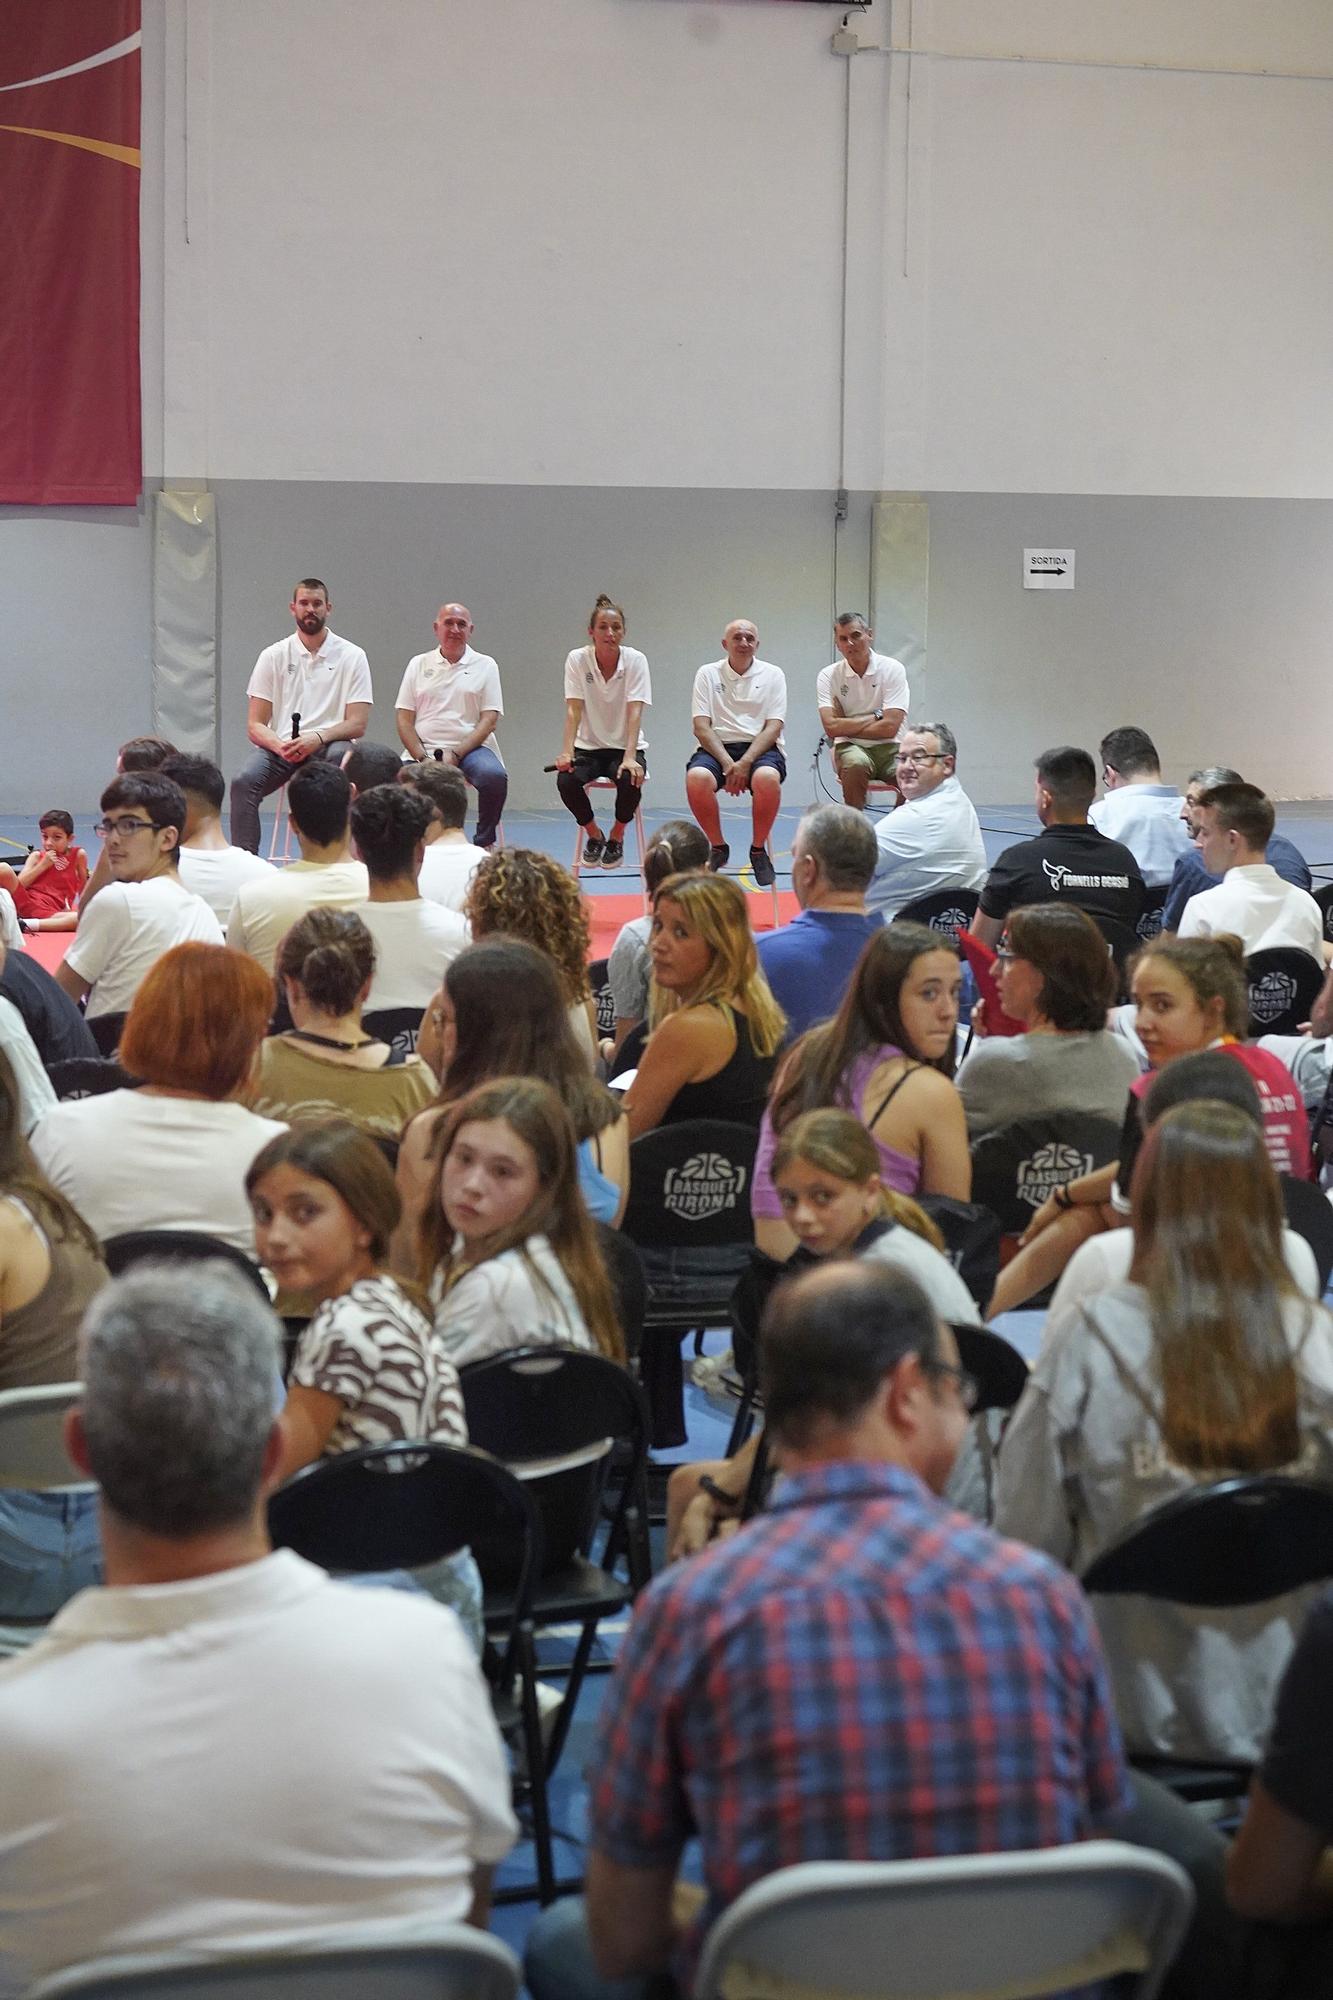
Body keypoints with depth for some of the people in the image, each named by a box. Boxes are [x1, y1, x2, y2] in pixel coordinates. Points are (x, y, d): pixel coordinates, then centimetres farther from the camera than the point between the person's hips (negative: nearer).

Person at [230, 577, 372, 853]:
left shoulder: (352, 656, 4)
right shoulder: (273, 656, 7)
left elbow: (358, 724, -3)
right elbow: (255, 726, 3)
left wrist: (318, 738, -23)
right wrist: (281, 746, -20)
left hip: (328, 746, -1)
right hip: (279, 747, 1)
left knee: (342, 756, -37)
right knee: (243, 781, -29)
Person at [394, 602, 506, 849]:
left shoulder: (484, 665, 9)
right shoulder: (419, 664, 14)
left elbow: (489, 719, 0)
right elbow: (404, 719, 8)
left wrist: (455, 755, -13)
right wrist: (422, 759, -8)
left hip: (470, 748, -1)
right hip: (425, 749, 1)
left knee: (494, 776, -34)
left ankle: (484, 842, -11)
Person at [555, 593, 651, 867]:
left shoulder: (635, 660, -9)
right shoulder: (577, 659, -7)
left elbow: (634, 712, -17)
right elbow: (573, 710, -13)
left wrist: (629, 757, -30)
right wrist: (566, 752, -28)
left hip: (625, 746, -1)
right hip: (589, 746, 1)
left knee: (630, 779, -33)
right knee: (565, 780, -29)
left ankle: (617, 836, 0)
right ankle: (593, 834, 3)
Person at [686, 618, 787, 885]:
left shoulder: (772, 675, 8)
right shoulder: (708, 674, 9)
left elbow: (773, 727, -1)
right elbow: (701, 727, 1)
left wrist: (745, 762, -16)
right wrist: (727, 763, -14)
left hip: (760, 747, -1)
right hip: (717, 747, 1)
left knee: (767, 778, -36)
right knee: (696, 777, -33)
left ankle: (758, 848, -12)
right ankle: (717, 847, -10)